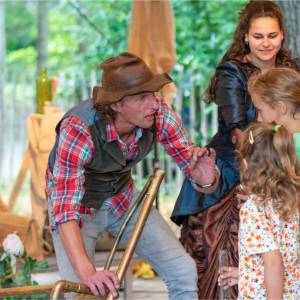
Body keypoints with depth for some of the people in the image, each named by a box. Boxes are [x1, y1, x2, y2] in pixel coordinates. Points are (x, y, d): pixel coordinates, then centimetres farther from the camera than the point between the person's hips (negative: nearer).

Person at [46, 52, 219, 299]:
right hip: (79, 205, -4)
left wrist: (205, 178, -39)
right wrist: (87, 272, -53)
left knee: (184, 272, -5)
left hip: (123, 198, 4)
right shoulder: (78, 130, -36)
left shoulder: (160, 116, -23)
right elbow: (65, 207, -41)